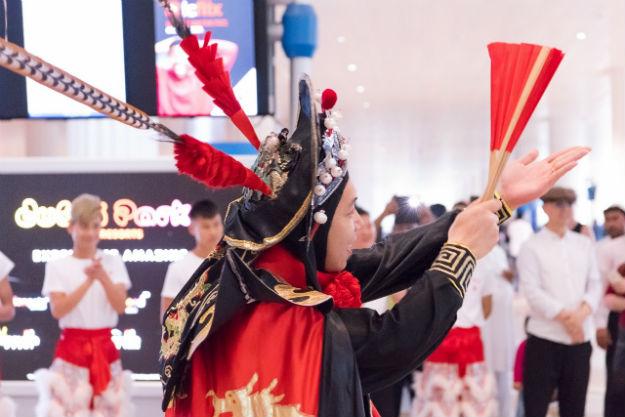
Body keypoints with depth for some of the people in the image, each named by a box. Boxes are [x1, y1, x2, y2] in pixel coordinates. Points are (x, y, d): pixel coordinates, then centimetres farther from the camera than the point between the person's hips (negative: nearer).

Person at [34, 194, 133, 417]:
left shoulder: (113, 262, 5)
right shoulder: (57, 266, 1)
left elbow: (120, 305, -6)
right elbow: (57, 309, -12)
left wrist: (103, 276, -21)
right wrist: (88, 281, -20)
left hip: (105, 349, 2)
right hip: (71, 347, -1)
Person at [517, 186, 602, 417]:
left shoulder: (584, 244, 12)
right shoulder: (532, 247, -2)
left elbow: (595, 283, 7)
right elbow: (532, 290, -11)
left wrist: (583, 312, -12)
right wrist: (565, 317, -17)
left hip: (580, 337, 4)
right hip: (544, 339, -4)